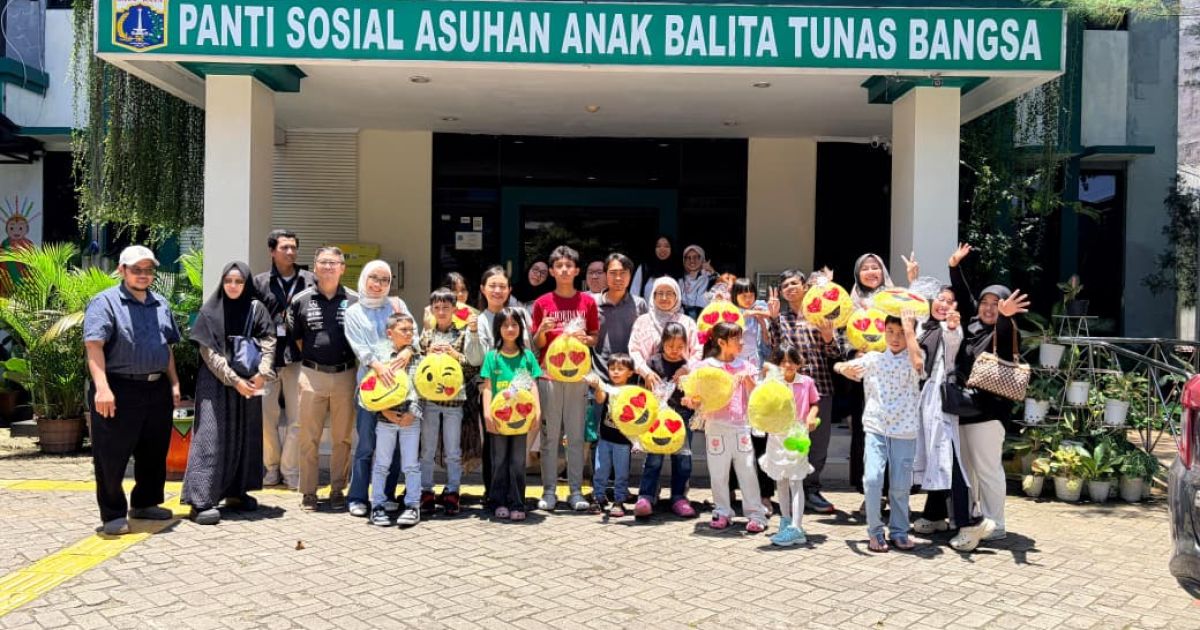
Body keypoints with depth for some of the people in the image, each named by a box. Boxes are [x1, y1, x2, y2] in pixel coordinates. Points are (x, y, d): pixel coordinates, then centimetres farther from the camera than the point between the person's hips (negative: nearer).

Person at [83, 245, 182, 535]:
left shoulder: (160, 304, 15)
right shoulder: (105, 302, -7)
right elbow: (94, 345, -17)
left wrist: (174, 384, 14)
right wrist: (102, 387, -27)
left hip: (157, 390, 7)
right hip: (120, 390, -7)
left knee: (154, 452, 15)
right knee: (112, 455, -1)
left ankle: (145, 503, 30)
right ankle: (113, 514, 10)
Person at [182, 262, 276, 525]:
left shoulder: (257, 310, 3)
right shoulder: (210, 311, -2)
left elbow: (268, 344, -2)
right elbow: (208, 352, -7)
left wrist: (260, 375, -17)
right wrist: (234, 380, -14)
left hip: (249, 383, 3)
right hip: (216, 383, -3)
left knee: (245, 437, 8)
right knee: (211, 438, -8)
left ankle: (236, 492, 21)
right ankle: (201, 501, -10)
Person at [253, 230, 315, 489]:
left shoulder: (310, 281, 6)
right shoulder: (260, 282, 7)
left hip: (298, 359, 0)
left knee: (297, 417, 3)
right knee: (266, 415, 5)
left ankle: (290, 469, 13)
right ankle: (271, 467, 19)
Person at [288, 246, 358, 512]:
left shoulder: (355, 300, 2)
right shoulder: (301, 300, 4)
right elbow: (296, 336, 13)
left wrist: (345, 360, 2)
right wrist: (313, 357, 8)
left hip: (345, 376, 0)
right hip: (312, 374, 0)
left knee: (343, 437, 7)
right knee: (309, 437, 3)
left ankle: (338, 490, 18)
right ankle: (308, 492, 12)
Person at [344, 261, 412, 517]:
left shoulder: (397, 304, 14)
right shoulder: (354, 312, 10)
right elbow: (359, 346, -3)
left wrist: (408, 351, -19)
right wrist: (377, 365, -20)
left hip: (398, 378, 2)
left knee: (395, 441, 4)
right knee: (366, 443, -2)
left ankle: (387, 495, 15)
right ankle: (358, 498, 7)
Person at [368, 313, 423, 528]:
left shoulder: (418, 358, 5)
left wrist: (413, 412, -10)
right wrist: (386, 411, -11)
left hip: (410, 419, 0)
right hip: (385, 418, 0)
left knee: (411, 464, 4)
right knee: (382, 464, 7)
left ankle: (412, 506, 11)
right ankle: (378, 506, 15)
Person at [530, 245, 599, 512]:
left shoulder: (587, 302, 6)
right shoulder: (542, 303, 4)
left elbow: (595, 338, 11)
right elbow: (537, 344, 6)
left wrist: (584, 338, -10)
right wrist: (542, 330, -14)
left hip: (578, 374, 1)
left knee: (576, 435, 4)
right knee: (549, 435, 3)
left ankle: (576, 491, 10)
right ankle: (549, 491, 10)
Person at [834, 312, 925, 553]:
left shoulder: (912, 360, -1)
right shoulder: (873, 358, 7)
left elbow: (918, 363, -26)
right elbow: (841, 366, 15)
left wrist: (909, 329, -17)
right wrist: (844, 368, -11)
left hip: (904, 431, -1)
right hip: (876, 428, 1)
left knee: (900, 485, 5)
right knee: (872, 479, -11)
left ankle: (899, 532, 23)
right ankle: (875, 532, 3)